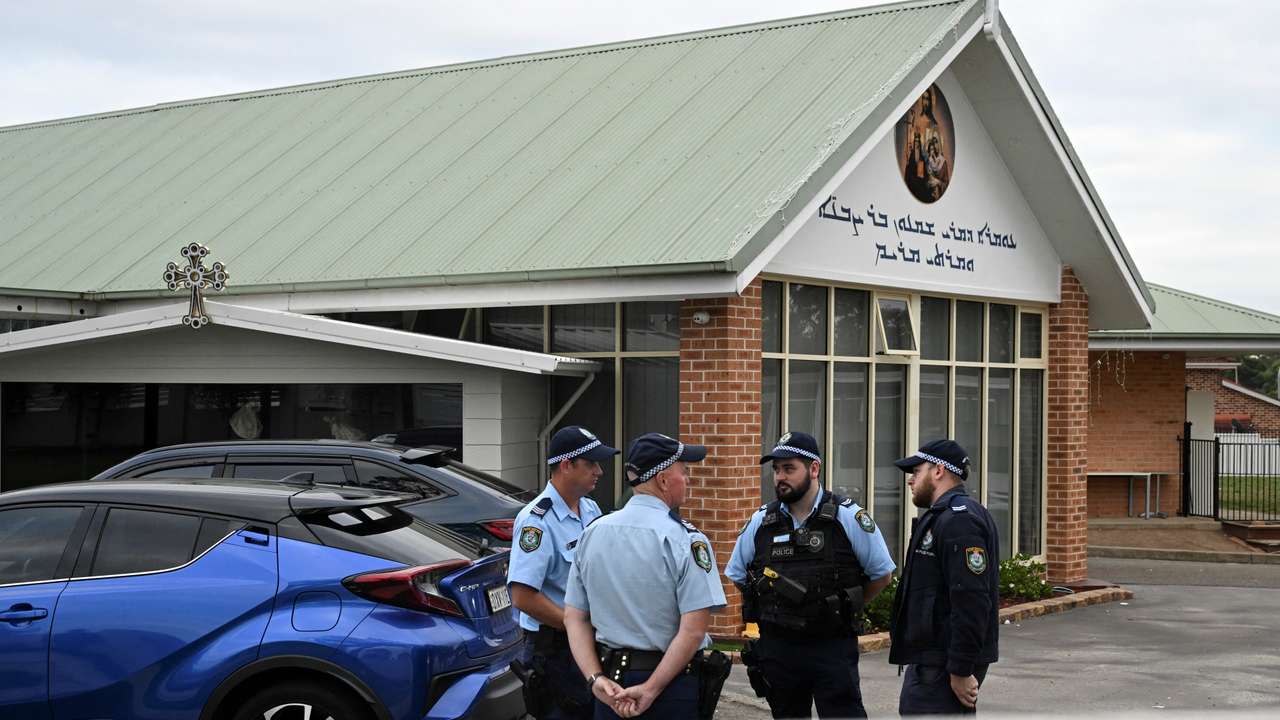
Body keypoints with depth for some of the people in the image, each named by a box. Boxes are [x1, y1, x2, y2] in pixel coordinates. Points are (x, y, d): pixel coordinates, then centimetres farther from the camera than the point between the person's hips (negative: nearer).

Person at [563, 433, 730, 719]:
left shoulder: (592, 533, 4)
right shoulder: (685, 540, -13)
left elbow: (574, 618, 2)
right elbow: (693, 630, -20)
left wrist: (596, 679, -5)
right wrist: (651, 690, -15)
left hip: (612, 689, 5)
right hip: (674, 684, -5)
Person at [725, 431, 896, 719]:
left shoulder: (849, 517, -6)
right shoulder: (761, 522, 3)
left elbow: (881, 575, 4)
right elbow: (737, 576, 17)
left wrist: (845, 608, 7)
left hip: (833, 649, -3)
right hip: (777, 649, 4)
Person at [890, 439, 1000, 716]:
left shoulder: (959, 520, -17)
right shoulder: (943, 516, 19)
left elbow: (971, 602, -24)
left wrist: (961, 671, -24)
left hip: (947, 664, -11)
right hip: (931, 657, 11)